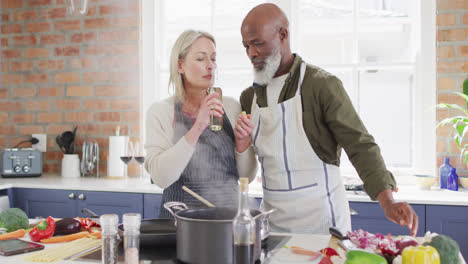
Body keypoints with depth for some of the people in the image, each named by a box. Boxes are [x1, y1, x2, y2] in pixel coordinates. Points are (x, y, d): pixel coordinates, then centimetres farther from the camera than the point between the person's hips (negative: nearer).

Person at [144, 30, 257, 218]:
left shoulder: (231, 107, 5)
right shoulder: (161, 112, -2)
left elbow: (247, 176, 7)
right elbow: (160, 178, -16)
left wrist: (243, 143, -11)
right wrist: (197, 128, -22)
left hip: (228, 214, 2)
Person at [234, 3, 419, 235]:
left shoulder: (323, 85, -11)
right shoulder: (249, 97, 6)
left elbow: (360, 145, -15)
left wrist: (387, 203, -26)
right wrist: (241, 144, -10)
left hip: (318, 217, -4)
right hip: (272, 217, 5)